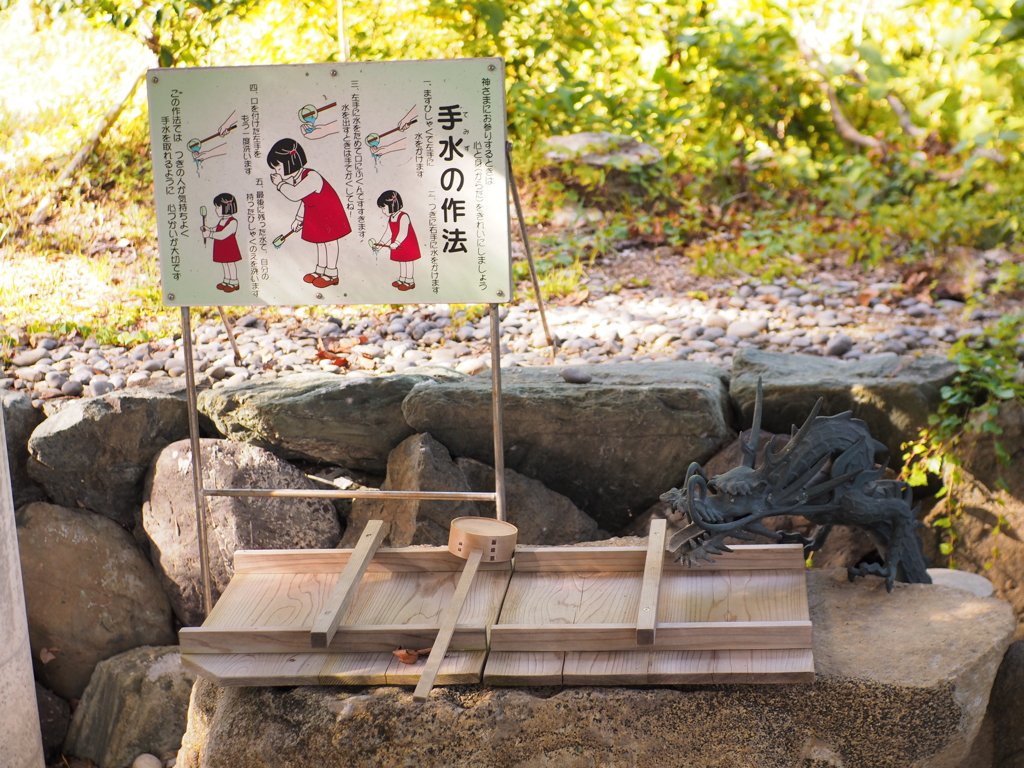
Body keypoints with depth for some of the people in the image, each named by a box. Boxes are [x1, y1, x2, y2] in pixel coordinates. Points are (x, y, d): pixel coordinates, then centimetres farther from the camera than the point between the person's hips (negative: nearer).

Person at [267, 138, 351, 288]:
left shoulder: (311, 178, -31)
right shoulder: (297, 179, 0)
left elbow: (295, 194, -42)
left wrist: (280, 183, -28)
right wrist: (299, 219, 20)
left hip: (329, 215, -9)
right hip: (315, 214, 9)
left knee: (330, 240, 0)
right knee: (319, 241, 18)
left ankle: (331, 274, 8)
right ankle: (320, 270, 30)